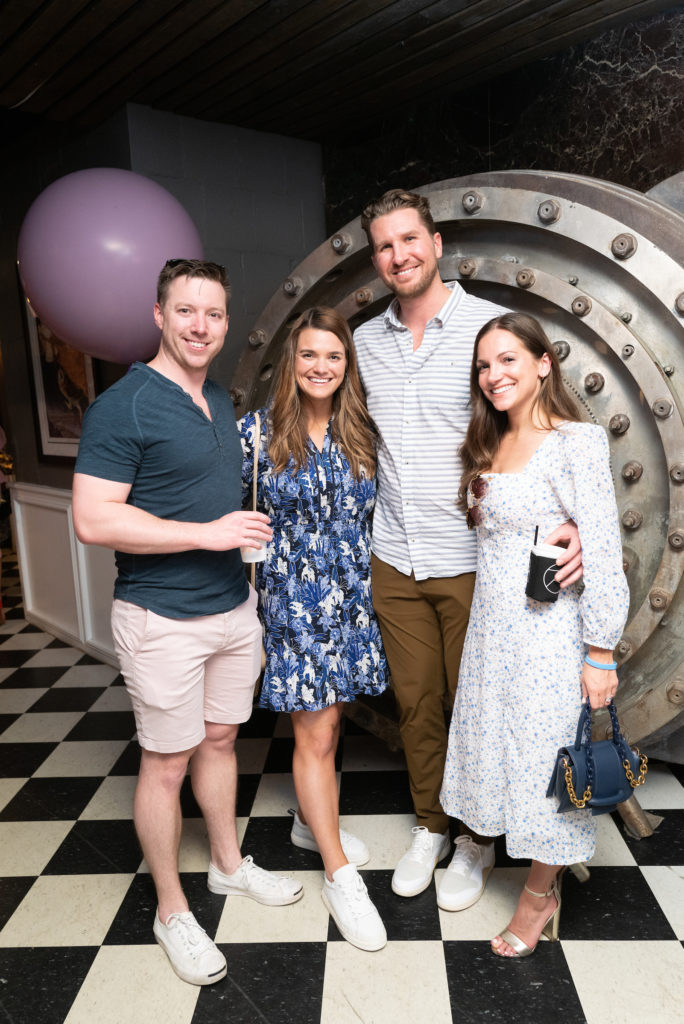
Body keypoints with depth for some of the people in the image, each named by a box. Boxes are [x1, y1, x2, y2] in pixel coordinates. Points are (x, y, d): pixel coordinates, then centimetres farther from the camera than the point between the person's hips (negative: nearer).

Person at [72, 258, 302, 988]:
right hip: (163, 619, -7)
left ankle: (229, 864, 41)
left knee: (219, 739, 21)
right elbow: (93, 520, -21)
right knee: (166, 762, 7)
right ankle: (171, 911, 28)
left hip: (234, 606, 7)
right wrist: (208, 533, -22)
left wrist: (251, 534, 8)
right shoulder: (123, 407, -15)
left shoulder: (223, 403, 10)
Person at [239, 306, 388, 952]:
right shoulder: (260, 431, -7)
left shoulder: (361, 433, 3)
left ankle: (311, 821, 42)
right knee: (315, 734, 2)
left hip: (353, 596, 4)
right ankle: (340, 874, 18)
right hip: (294, 600, -4)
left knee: (327, 720, 17)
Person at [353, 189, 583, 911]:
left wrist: (571, 522, -23)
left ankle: (476, 840, 34)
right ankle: (430, 825, 38)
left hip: (473, 560, -4)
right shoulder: (366, 341, 8)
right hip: (394, 560, 4)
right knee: (416, 702, 16)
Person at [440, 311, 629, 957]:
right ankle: (547, 867, 42)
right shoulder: (490, 446, 9)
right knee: (501, 749, 18)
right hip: (490, 627, 8)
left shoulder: (577, 443, -13)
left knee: (546, 758, 8)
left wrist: (600, 656, -15)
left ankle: (539, 897, 31)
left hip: (550, 632, -7)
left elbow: (603, 556, -15)